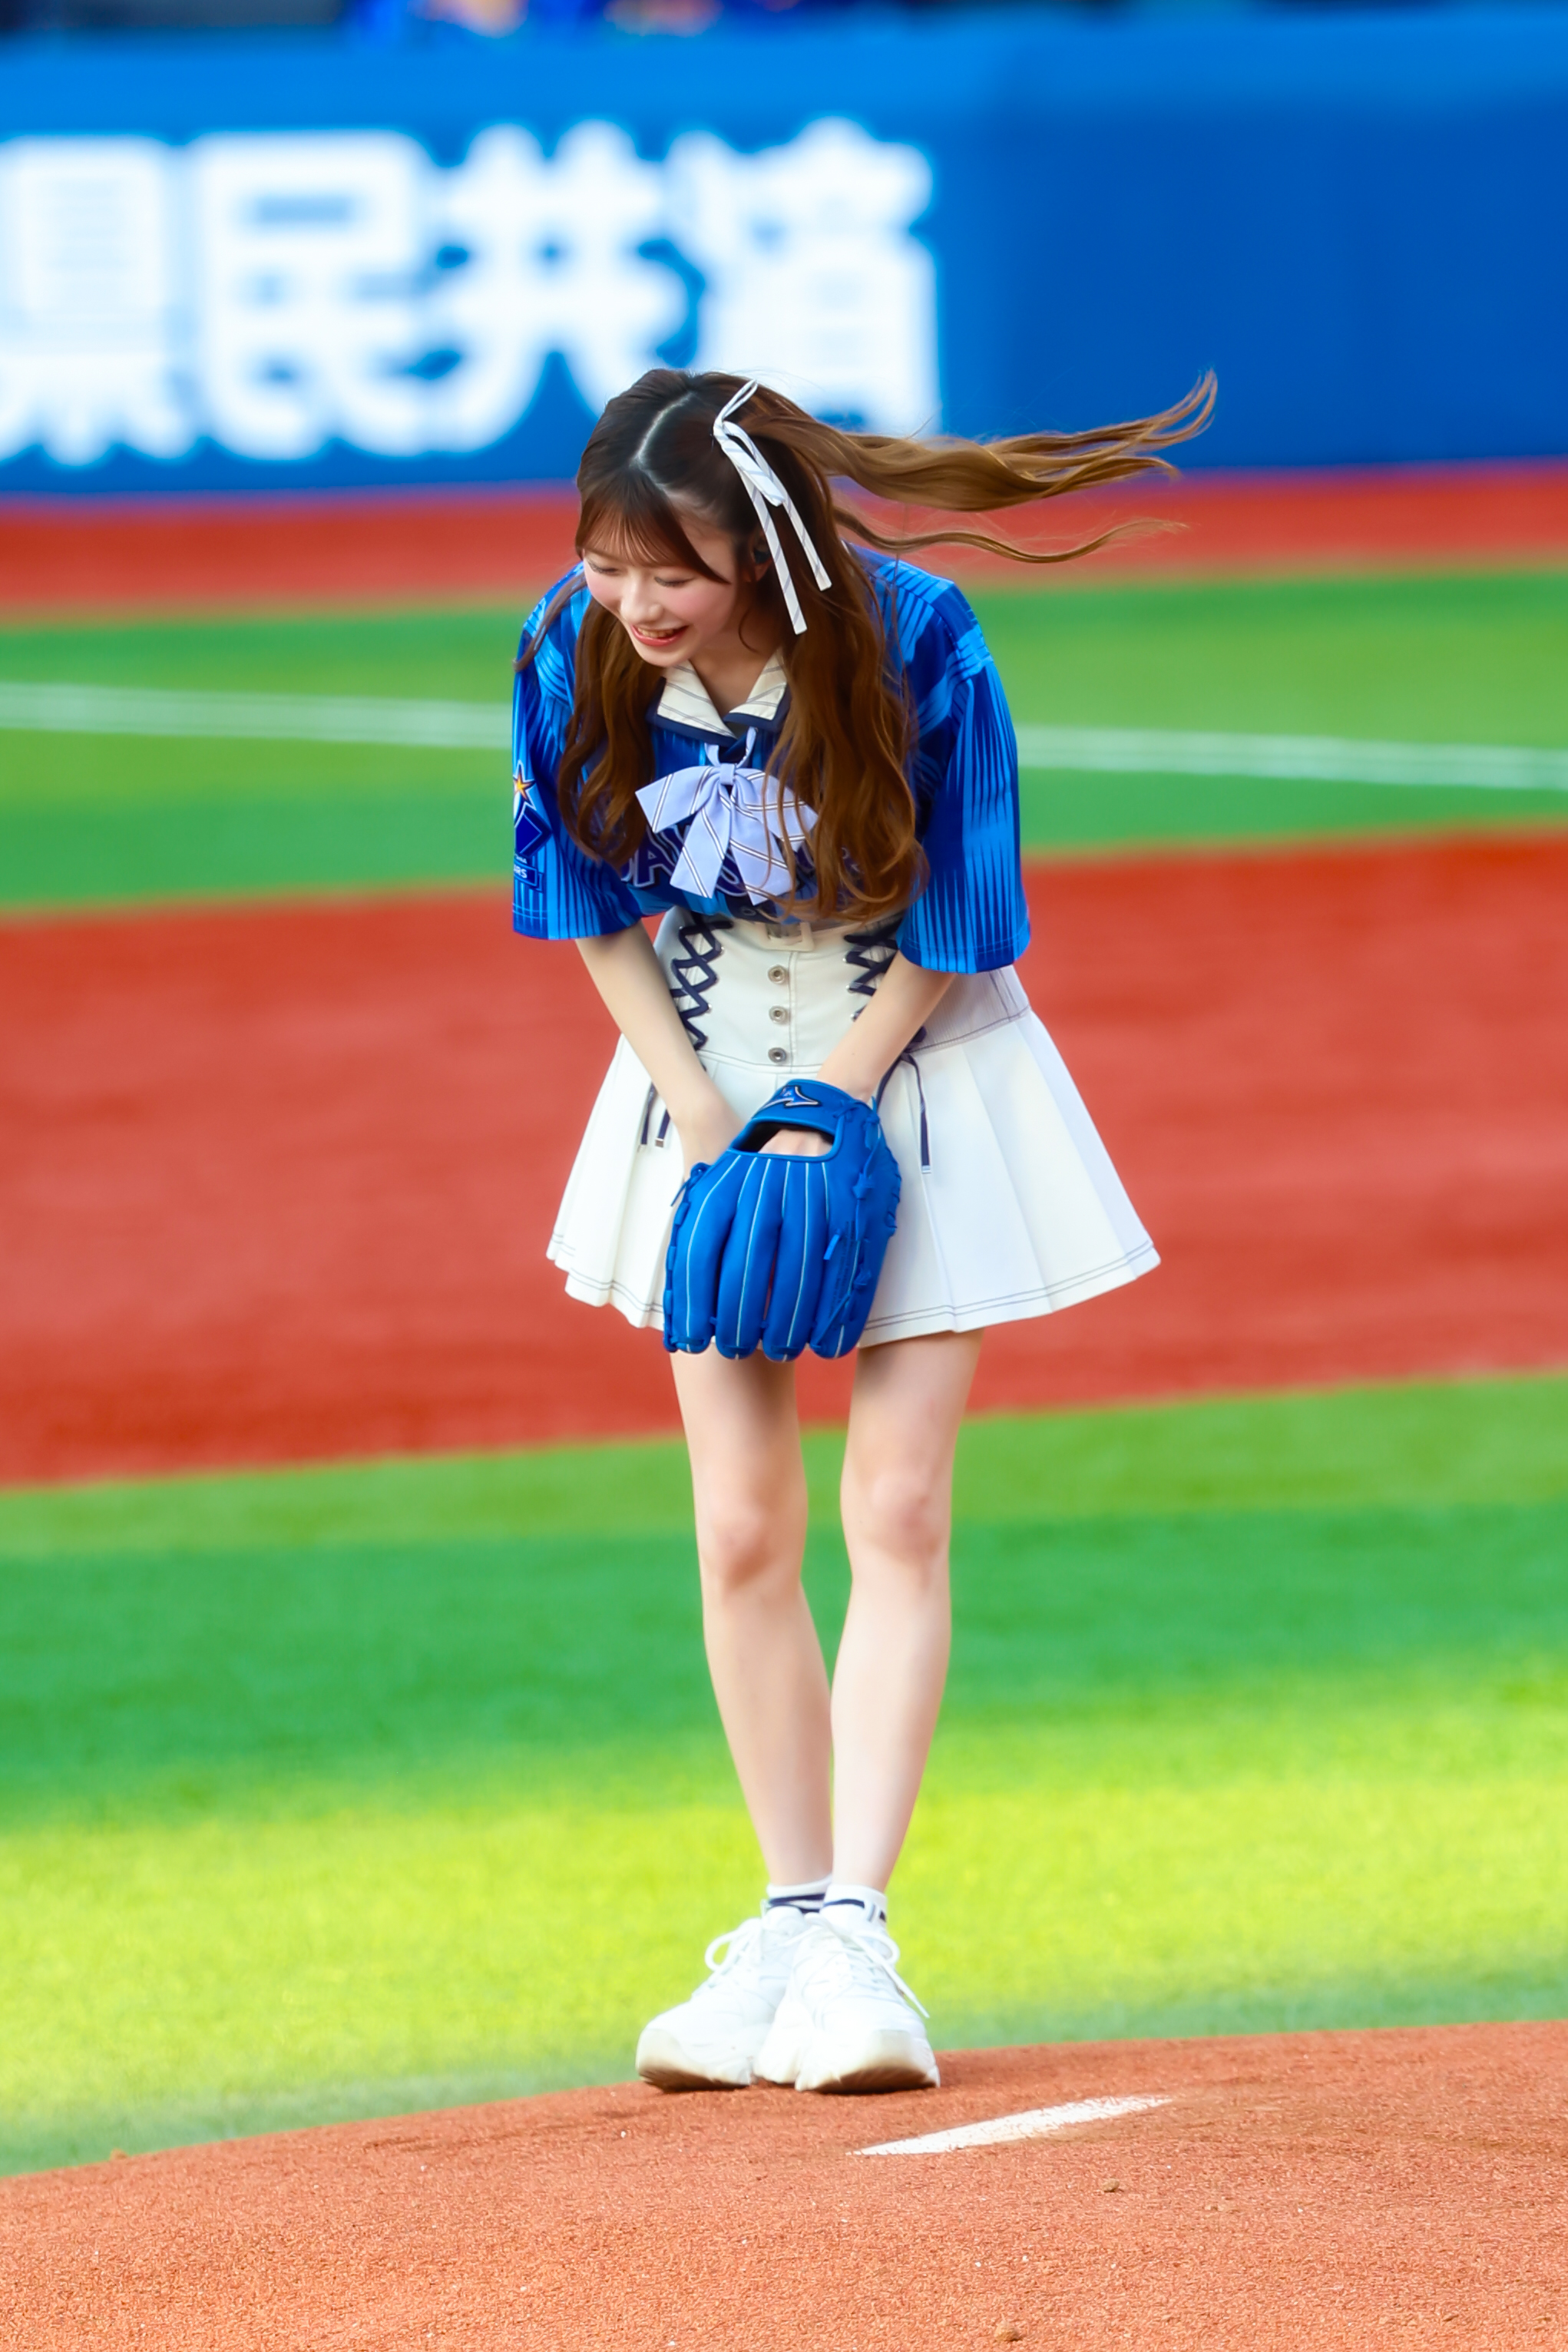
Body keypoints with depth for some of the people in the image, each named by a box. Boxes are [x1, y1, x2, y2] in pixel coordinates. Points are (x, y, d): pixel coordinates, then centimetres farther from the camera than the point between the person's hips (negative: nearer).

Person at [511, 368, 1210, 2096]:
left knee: (896, 1510, -11)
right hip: (705, 1075, 3)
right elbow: (594, 908, -2)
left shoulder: (916, 642, -24)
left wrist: (823, 1108, -16)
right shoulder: (577, 653, -15)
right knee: (742, 1527, 0)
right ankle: (788, 1923, 9)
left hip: (906, 1064, -3)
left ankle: (854, 1927, -13)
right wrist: (706, 1120, -9)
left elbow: (952, 928, -13)